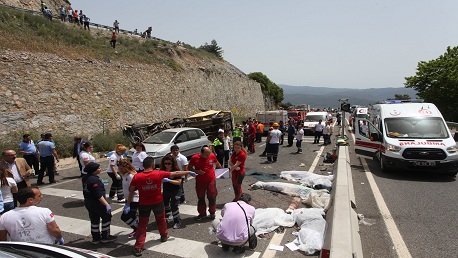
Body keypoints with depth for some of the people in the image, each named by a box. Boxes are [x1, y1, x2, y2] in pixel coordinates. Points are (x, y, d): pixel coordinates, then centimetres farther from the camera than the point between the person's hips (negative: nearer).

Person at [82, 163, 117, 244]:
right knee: (106, 217, 8)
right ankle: (105, 237, 16)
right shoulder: (94, 180, -25)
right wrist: (107, 205, -27)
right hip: (97, 203, -8)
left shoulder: (85, 178, 2)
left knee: (94, 220, 19)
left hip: (88, 202, 9)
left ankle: (96, 238, 29)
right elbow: (98, 195, -28)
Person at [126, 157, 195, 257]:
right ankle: (164, 235, 45)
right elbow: (176, 174, -8)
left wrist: (128, 204, 3)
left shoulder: (137, 177, -15)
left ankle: (138, 247, 6)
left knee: (142, 224, 8)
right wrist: (189, 172, 3)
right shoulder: (159, 174, -16)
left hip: (143, 204, 0)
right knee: (161, 219, 25)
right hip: (158, 202, 1)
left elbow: (131, 191, -8)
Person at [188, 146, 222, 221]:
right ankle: (202, 213, 28)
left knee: (212, 197, 8)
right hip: (200, 182, 0)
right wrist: (197, 171, -18)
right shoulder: (194, 158, -11)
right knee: (201, 198, 12)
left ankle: (212, 212, 27)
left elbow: (217, 164, 12)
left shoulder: (212, 156, -7)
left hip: (211, 181, 0)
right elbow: (189, 167, -2)